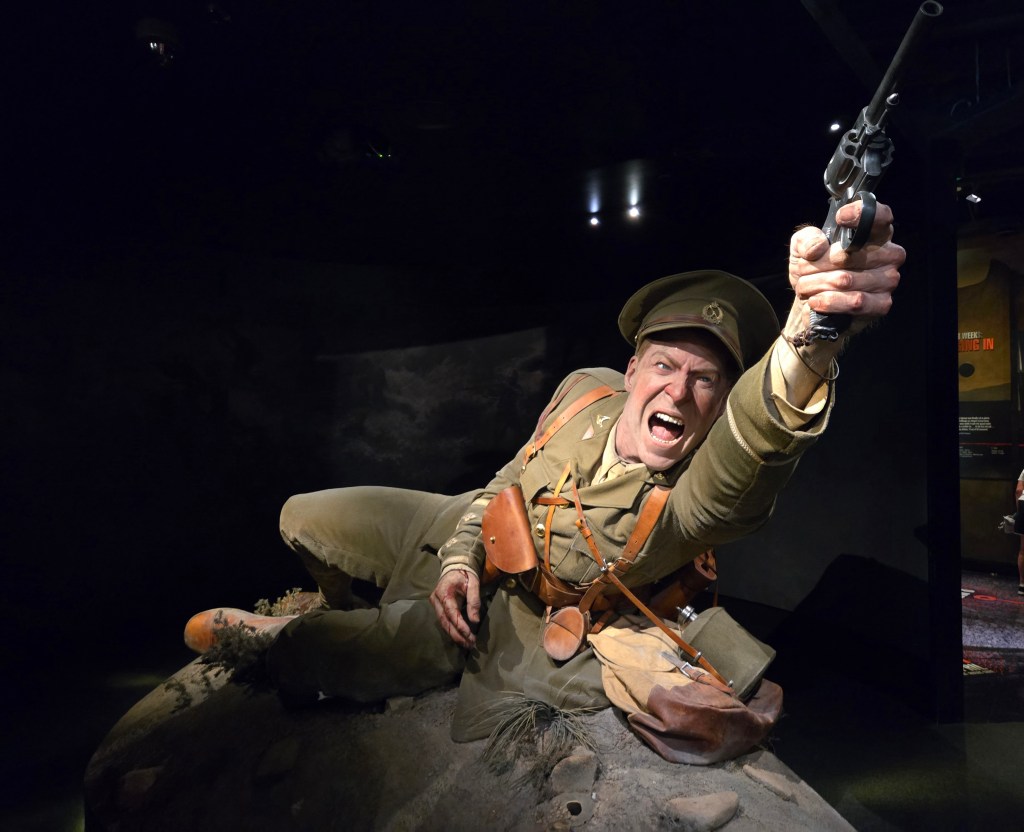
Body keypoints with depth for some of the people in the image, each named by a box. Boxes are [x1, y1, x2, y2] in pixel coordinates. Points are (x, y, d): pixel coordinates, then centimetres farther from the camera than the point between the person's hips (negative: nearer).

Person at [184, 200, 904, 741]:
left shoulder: (690, 503, -36)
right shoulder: (587, 391, -21)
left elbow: (757, 432, -61)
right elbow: (515, 473, -3)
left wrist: (813, 335, -81)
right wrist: (461, 558, -15)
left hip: (518, 615, -4)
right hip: (468, 535, 4)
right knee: (304, 519, 8)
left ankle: (278, 639, 18)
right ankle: (338, 608, 41)